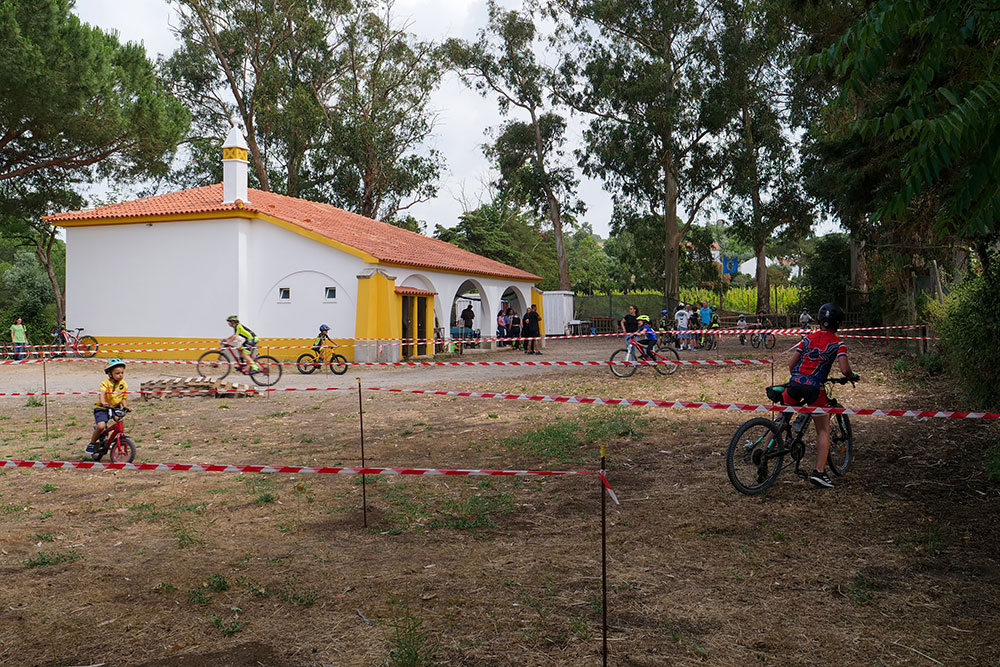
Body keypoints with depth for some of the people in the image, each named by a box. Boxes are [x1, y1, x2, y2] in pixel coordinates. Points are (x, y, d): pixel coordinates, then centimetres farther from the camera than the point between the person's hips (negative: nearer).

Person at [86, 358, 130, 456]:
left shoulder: (124, 384, 1)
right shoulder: (106, 382, -15)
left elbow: (123, 398, 7)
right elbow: (102, 393, -31)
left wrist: (125, 406, -12)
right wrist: (103, 402, -50)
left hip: (115, 407, 5)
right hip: (102, 408, -5)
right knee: (101, 426, -24)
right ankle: (92, 444, 1)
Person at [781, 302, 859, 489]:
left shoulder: (807, 338, 13)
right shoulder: (837, 344, 2)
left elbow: (791, 365, 11)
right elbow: (845, 369, -10)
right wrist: (853, 376, 12)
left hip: (795, 383, 3)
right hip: (814, 388, -3)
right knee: (823, 431, 9)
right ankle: (819, 471, -1)